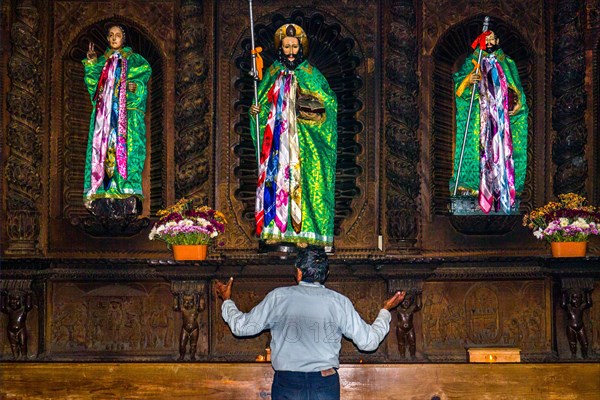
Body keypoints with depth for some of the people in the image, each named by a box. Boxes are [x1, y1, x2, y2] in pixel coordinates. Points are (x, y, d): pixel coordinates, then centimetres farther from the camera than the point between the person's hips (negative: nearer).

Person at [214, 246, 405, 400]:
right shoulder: (339, 301, 2)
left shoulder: (278, 297, 0)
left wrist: (227, 300, 27)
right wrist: (385, 311, 22)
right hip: (326, 385, 1)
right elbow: (368, 341, 6)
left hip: (287, 383, -1)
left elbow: (242, 326, 9)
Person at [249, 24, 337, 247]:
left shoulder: (310, 74, 2)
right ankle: (276, 228, 4)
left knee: (300, 178, -6)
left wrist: (312, 106, -19)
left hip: (302, 142, -3)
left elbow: (329, 102, -1)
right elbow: (264, 104, 15)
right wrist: (256, 111, -6)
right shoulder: (273, 73, 10)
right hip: (277, 140, 3)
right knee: (276, 178, 0)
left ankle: (302, 230, -3)